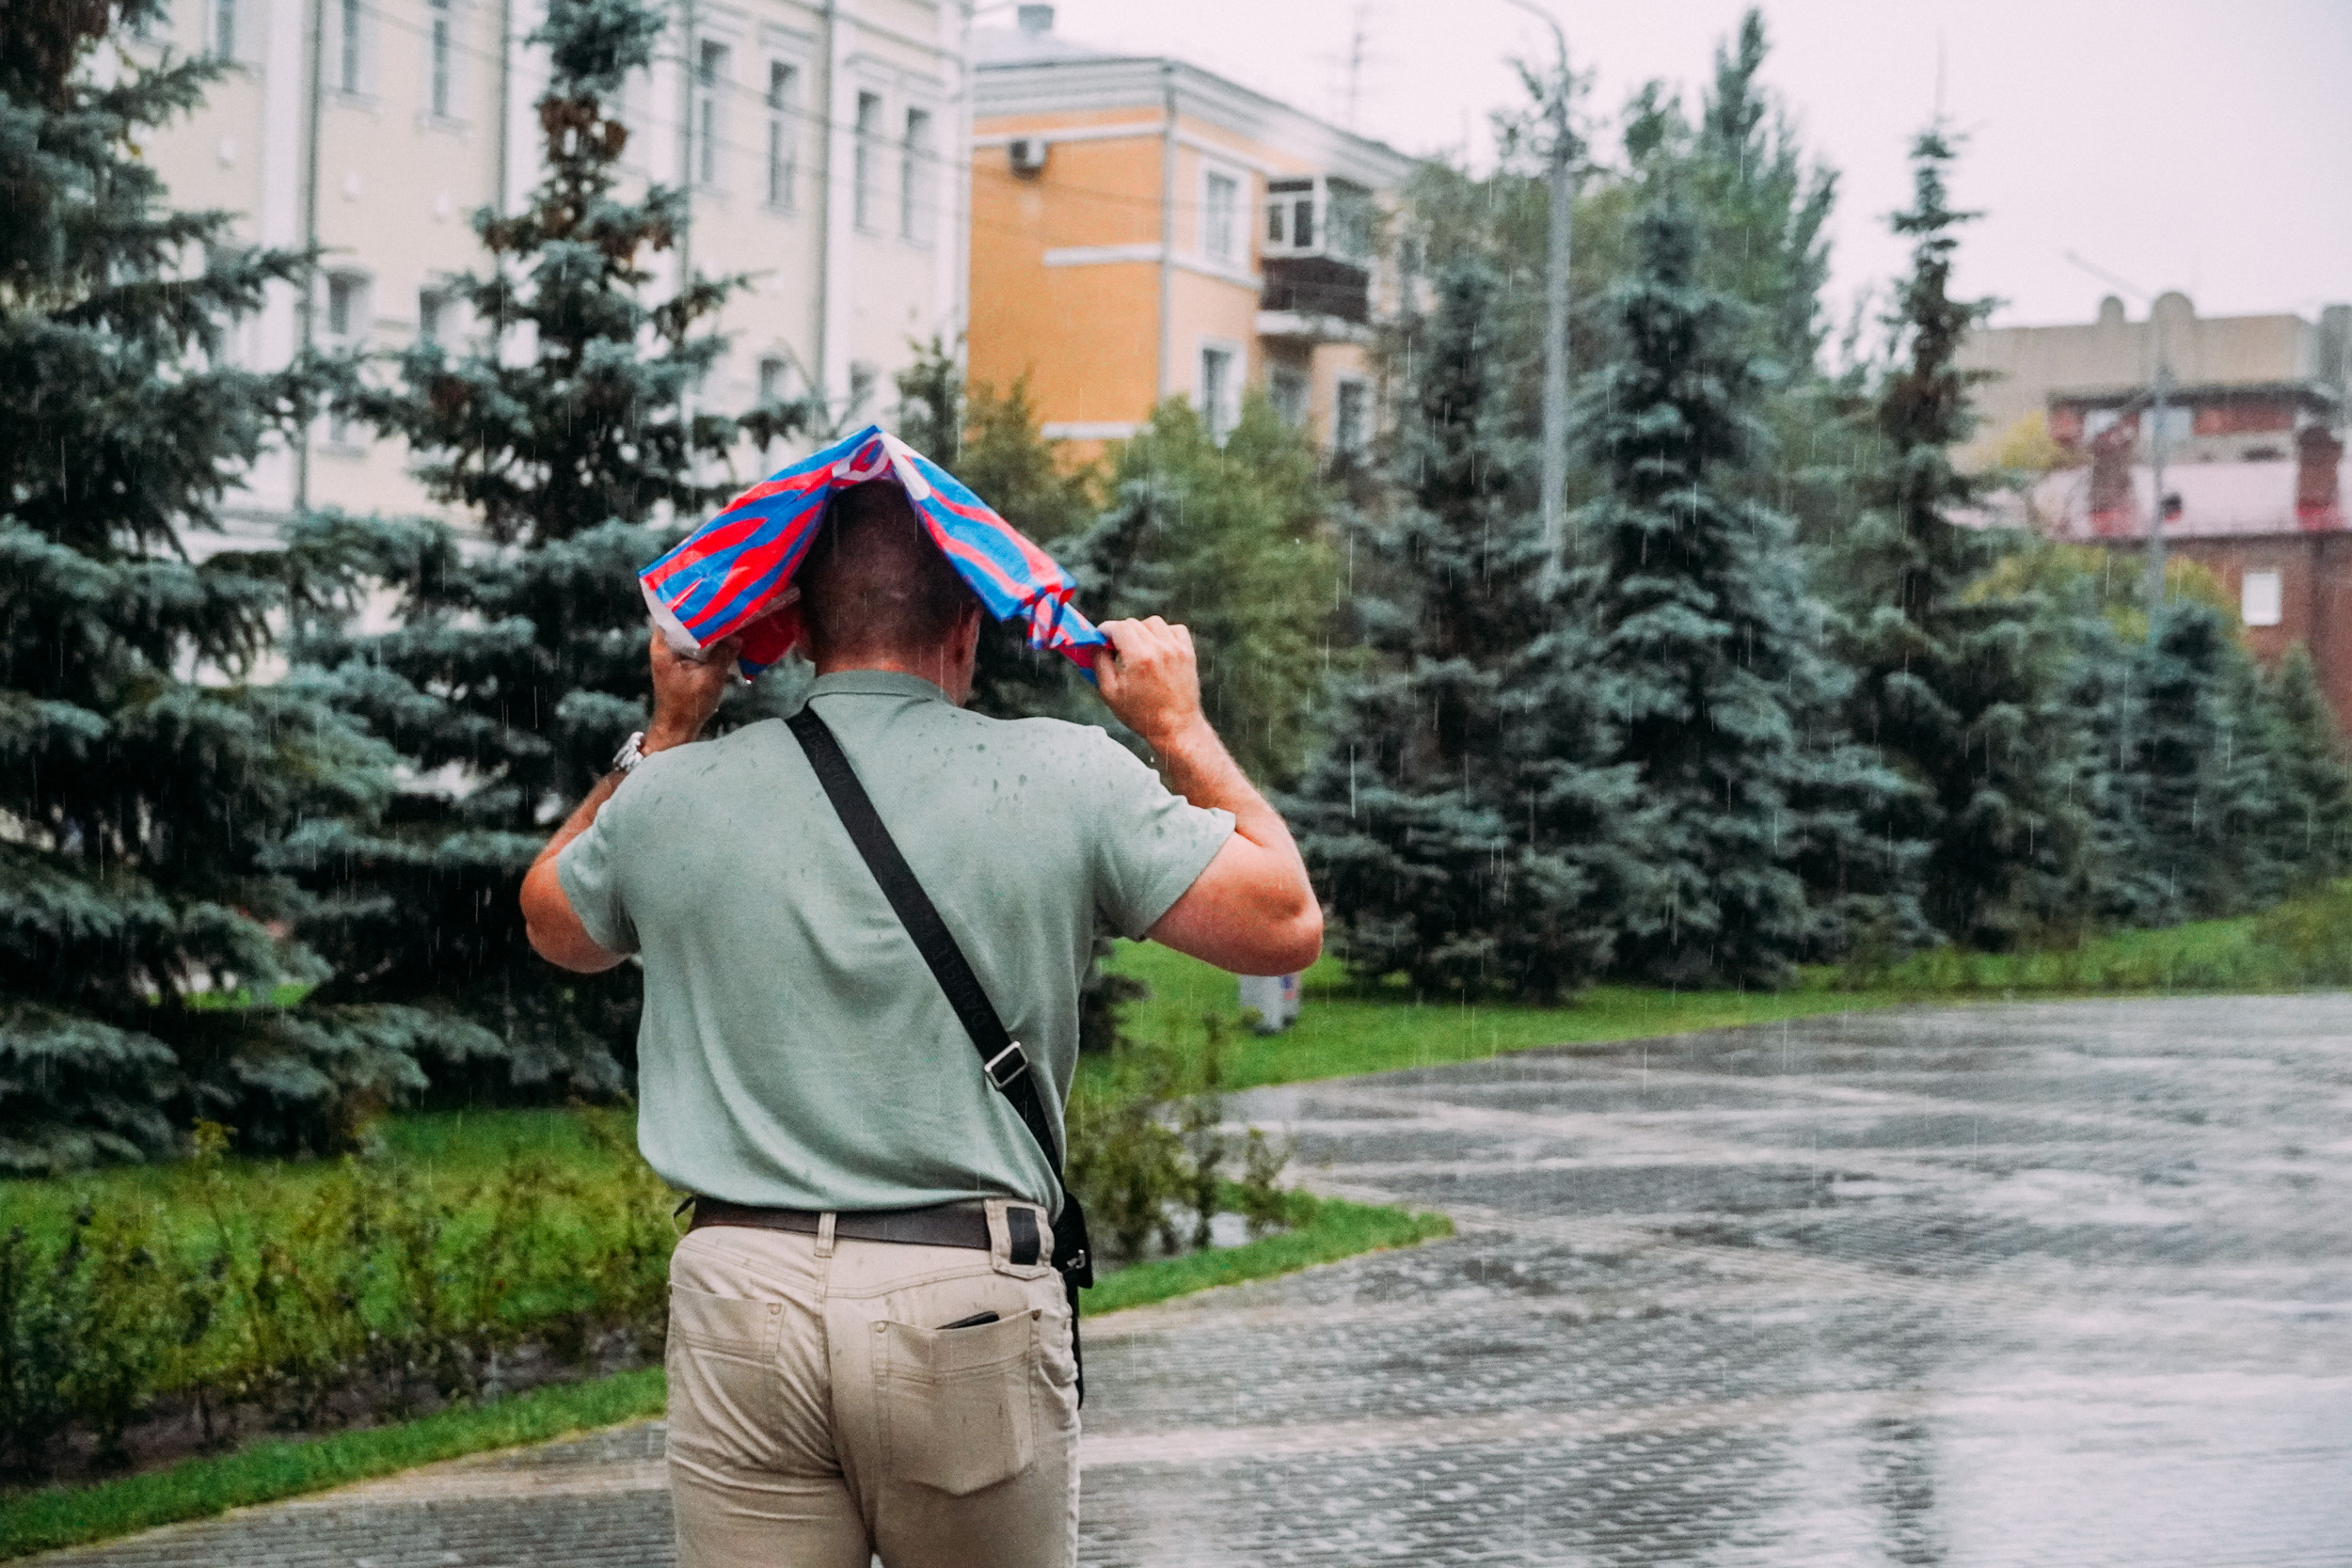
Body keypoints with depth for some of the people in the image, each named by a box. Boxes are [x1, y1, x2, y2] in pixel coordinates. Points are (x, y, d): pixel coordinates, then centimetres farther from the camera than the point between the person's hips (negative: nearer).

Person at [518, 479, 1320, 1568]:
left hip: (740, 1288, 2)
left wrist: (666, 734, 26)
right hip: (972, 1309, -2)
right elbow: (1285, 926, 3)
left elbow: (554, 923, 27)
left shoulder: (674, 795, 6)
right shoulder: (1064, 778, -2)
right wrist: (1180, 733, 12)